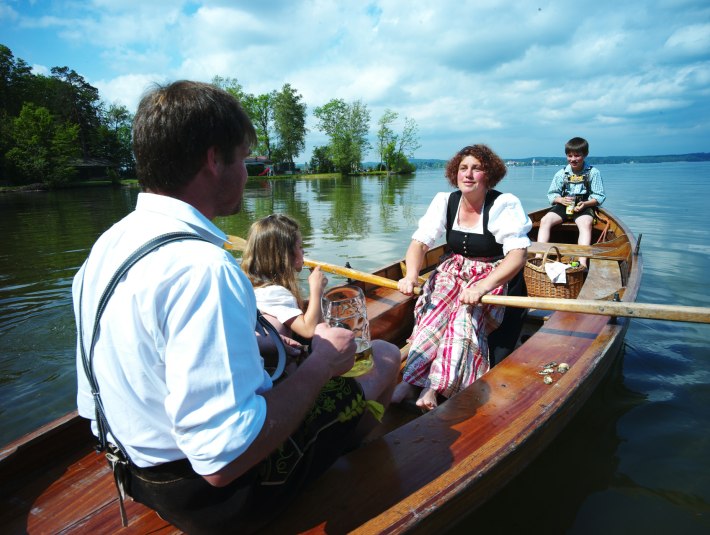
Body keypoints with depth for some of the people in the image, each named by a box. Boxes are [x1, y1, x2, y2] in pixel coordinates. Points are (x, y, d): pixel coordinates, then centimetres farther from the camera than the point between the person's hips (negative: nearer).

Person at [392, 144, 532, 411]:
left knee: (465, 316, -33)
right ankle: (411, 381, -30)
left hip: (492, 276, -3)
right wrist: (411, 275, -30)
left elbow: (518, 255, -25)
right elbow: (420, 242, -8)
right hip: (453, 271, 4)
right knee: (434, 310, -27)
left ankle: (432, 388, -33)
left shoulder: (504, 205, -16)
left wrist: (482, 286, -42)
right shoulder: (445, 201, -3)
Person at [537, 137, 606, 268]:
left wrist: (586, 203, -18)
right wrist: (561, 200, -12)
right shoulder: (561, 174, 7)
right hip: (564, 206, 3)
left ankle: (583, 262, -46)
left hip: (584, 207, -2)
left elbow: (599, 196, 1)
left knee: (586, 223, -36)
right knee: (545, 220, -25)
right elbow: (551, 194, 9)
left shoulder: (593, 173, 2)